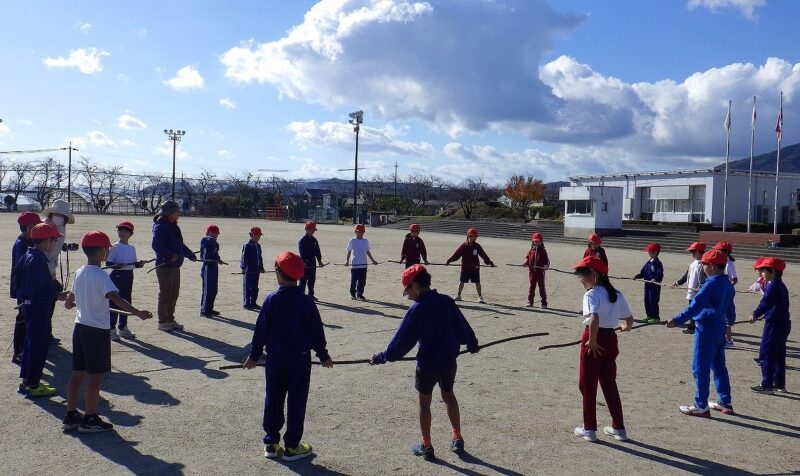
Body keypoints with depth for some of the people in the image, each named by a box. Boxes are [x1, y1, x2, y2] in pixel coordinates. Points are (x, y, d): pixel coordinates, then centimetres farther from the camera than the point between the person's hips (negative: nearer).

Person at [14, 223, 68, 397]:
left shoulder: (27, 256, 9)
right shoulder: (38, 260, -21)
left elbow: (17, 277, 17)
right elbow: (40, 289, -26)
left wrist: (22, 297, 23)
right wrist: (57, 296, -16)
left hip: (28, 305, 10)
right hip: (39, 308, -10)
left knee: (30, 343, 19)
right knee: (39, 346, -1)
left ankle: (26, 380, 29)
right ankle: (33, 385, 7)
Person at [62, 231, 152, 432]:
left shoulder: (80, 272, 8)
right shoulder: (100, 275, -17)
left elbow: (72, 295, 25)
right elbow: (116, 299, -30)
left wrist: (69, 303, 47)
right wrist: (137, 313, -34)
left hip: (80, 327, 8)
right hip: (97, 330, -8)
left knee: (77, 372, 15)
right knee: (96, 376, 1)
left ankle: (71, 416, 23)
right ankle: (90, 419, 7)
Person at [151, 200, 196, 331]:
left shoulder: (173, 226, 16)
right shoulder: (161, 226, -14)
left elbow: (180, 245, 26)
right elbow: (156, 245, -26)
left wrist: (190, 255, 22)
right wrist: (170, 255, -29)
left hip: (175, 266, 9)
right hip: (164, 266, -9)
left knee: (174, 294, 14)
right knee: (165, 294, -2)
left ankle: (170, 320, 24)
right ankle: (162, 322, 8)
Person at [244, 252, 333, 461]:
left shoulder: (271, 300, -7)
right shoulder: (306, 302, -10)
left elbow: (260, 330, -2)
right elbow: (316, 332, -4)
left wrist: (254, 356, 9)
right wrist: (323, 356, 8)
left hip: (275, 358, 2)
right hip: (300, 358, -2)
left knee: (273, 400, 13)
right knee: (296, 402, 7)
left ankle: (271, 443, 20)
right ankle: (292, 446, 12)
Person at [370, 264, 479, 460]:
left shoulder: (417, 308, -18)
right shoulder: (447, 301, -4)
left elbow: (402, 339, -16)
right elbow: (462, 326, 7)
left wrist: (382, 357, -5)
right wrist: (472, 344, 26)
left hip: (427, 363, -5)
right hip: (449, 361, 5)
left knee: (423, 401, 12)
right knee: (449, 396, 24)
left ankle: (426, 446, 20)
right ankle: (457, 439, 31)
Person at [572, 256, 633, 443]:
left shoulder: (591, 294, -16)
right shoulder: (616, 294, 7)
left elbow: (594, 320, -32)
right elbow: (629, 319, 13)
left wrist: (592, 341, -21)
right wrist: (625, 327, 35)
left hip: (594, 339, -7)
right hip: (610, 339, 7)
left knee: (588, 385, 7)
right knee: (609, 384, 19)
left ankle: (589, 429, 14)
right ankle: (619, 428, 25)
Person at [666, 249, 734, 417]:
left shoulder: (711, 284, -19)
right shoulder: (728, 284, 9)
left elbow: (695, 306, -28)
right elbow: (729, 306, 25)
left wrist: (677, 320, -33)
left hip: (706, 329, -9)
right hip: (720, 329, 9)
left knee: (700, 368, -2)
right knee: (719, 366, 18)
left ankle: (701, 406, 3)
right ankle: (725, 403, 27)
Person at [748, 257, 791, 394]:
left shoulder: (773, 285, -17)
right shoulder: (780, 285, 13)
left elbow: (765, 302, -23)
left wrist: (755, 314, -14)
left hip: (774, 325, -10)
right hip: (783, 324, 10)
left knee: (766, 355, -3)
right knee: (779, 356, 16)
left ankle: (767, 385, -1)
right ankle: (779, 384, 24)